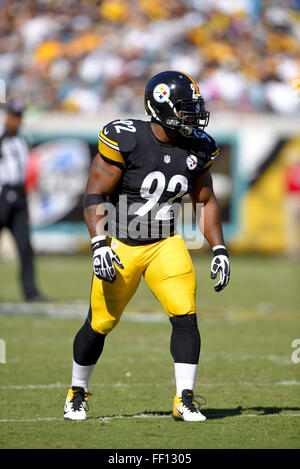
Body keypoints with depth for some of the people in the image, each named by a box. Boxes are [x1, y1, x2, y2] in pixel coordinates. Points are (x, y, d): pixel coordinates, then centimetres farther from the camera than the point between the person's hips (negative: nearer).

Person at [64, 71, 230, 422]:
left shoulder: (197, 148, -2)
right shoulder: (126, 140, -19)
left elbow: (206, 201, 10)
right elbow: (95, 195, -16)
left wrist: (219, 250, 3)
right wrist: (99, 244, -26)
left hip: (165, 245, 4)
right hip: (120, 246, -4)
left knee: (185, 317, -14)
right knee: (100, 324, 7)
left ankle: (185, 400, -7)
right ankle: (77, 393, 29)